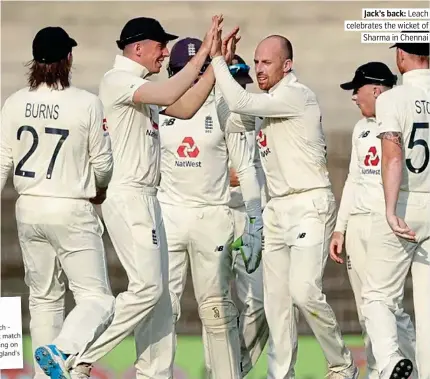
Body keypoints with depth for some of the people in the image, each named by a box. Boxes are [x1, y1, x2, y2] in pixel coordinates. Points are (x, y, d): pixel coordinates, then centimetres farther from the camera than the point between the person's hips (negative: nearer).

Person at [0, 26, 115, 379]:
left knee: (44, 298, 16)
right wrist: (98, 190, 19)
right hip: (72, 211, -5)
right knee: (97, 298, -1)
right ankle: (61, 349, -25)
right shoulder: (87, 103, -11)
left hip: (29, 209, 5)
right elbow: (103, 164, -3)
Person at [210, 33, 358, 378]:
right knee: (276, 298, 4)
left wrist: (218, 60, -11)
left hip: (309, 205, -9)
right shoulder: (269, 101, 15)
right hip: (277, 208, 9)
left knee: (304, 291, -19)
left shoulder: (297, 94, -12)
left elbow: (240, 103, -21)